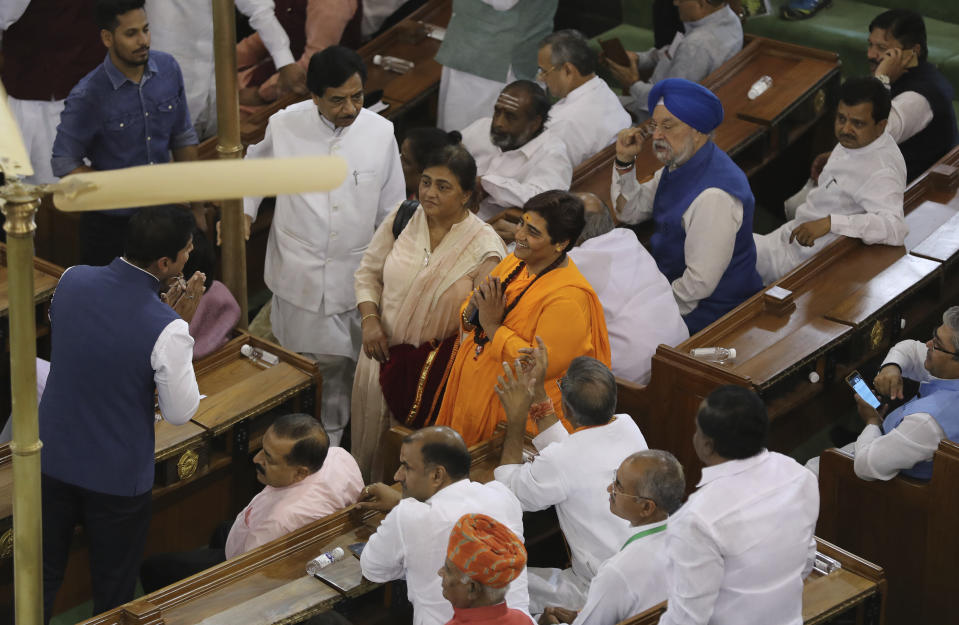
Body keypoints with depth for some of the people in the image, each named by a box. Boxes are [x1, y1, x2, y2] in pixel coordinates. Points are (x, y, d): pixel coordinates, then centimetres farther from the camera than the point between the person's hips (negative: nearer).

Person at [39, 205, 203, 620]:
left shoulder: (72, 281, -12)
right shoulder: (166, 330, -28)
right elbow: (180, 413, -13)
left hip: (52, 458, 4)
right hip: (117, 477, -4)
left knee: (40, 579, 20)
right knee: (113, 593, 18)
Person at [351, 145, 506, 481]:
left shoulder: (485, 246, -16)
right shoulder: (402, 219, -3)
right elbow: (368, 272, 7)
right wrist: (369, 320, -6)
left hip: (437, 364, -4)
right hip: (385, 349, 5)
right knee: (371, 435, 20)